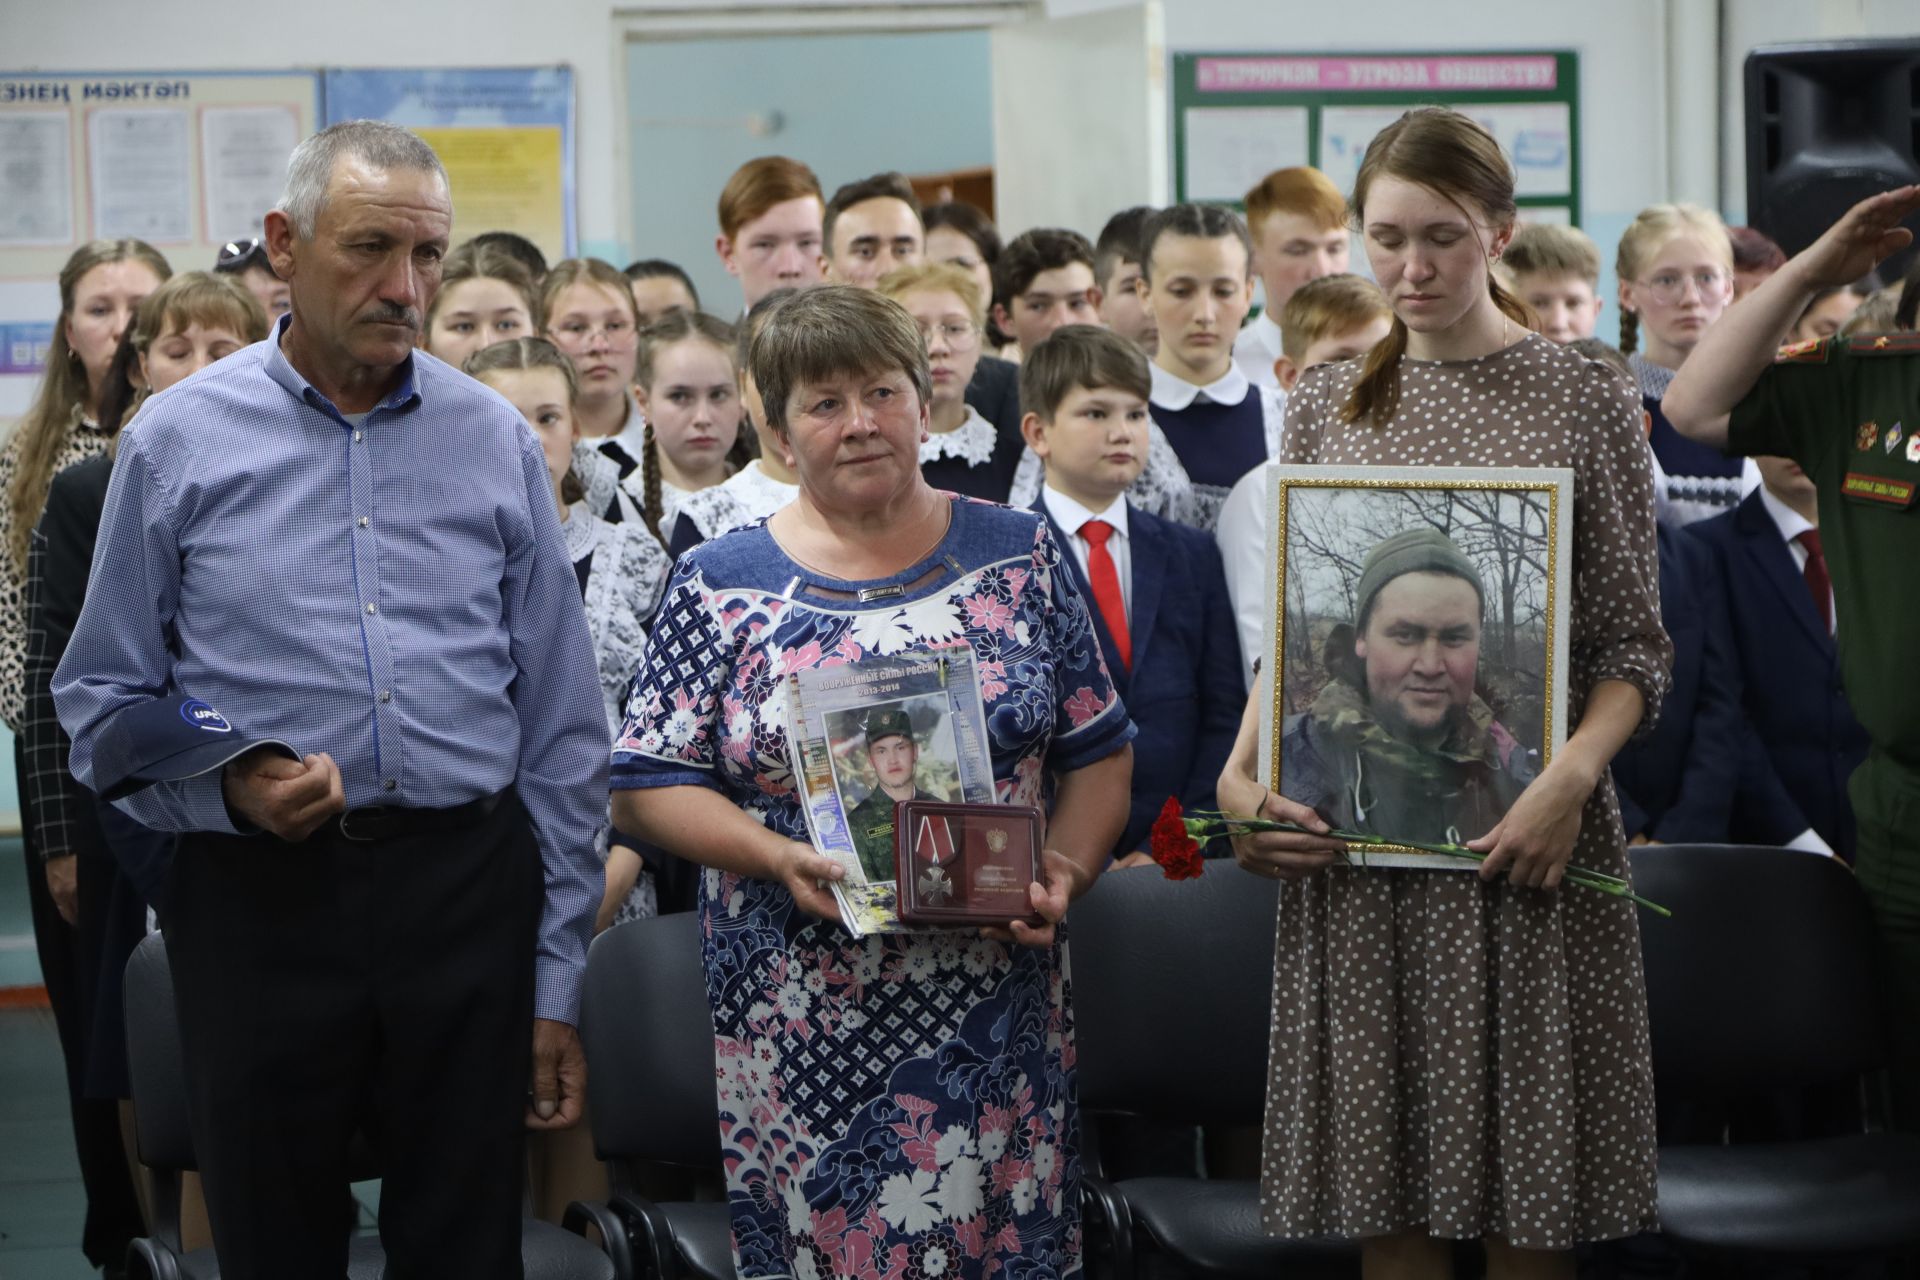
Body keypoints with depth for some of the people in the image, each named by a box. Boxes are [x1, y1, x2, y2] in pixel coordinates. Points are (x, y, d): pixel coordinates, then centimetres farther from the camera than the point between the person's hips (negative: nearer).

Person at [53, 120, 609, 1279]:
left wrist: (559, 982, 5)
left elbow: (563, 731, 8)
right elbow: (102, 702, 4)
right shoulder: (179, 441, 1)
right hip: (261, 905, -1)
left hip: (467, 890, 1)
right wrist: (228, 785, -17)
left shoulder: (498, 443, 6)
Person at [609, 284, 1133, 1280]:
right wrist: (782, 860, -16)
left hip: (995, 1008, 1)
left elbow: (1097, 750, 9)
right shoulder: (722, 585, 2)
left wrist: (1065, 873, -8)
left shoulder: (1016, 556, 7)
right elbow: (647, 784, 0)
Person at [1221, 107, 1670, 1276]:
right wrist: (1241, 773, -4)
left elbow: (1634, 647, -1)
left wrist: (1571, 779, -18)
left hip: (1519, 836, -2)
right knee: (1385, 1176, 5)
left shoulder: (1589, 405, 0)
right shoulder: (1327, 403, 9)